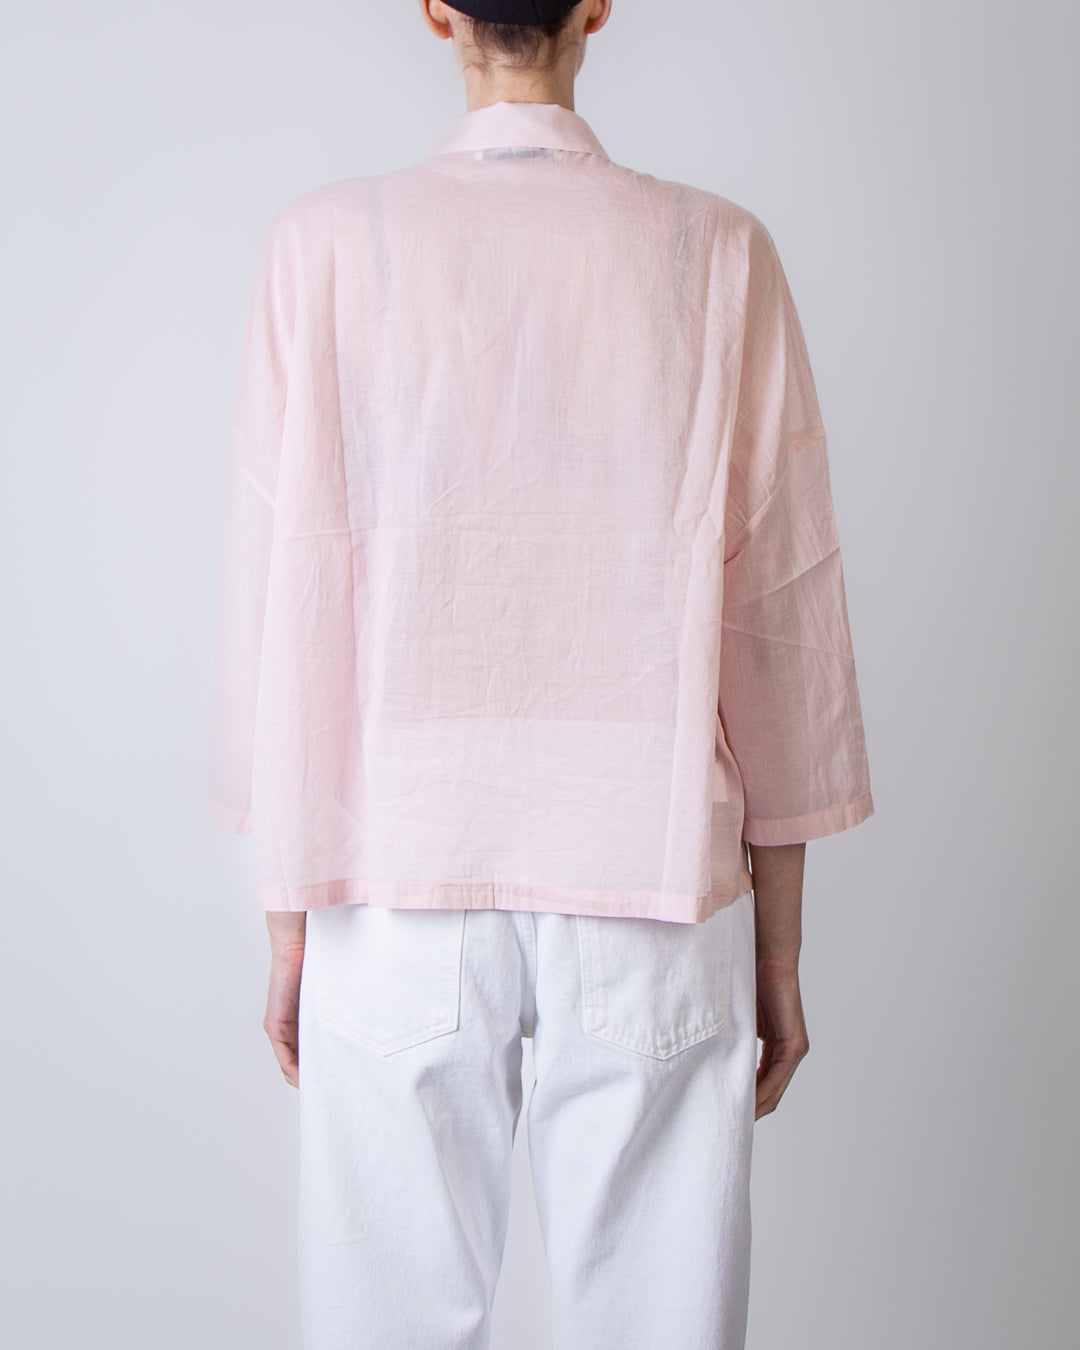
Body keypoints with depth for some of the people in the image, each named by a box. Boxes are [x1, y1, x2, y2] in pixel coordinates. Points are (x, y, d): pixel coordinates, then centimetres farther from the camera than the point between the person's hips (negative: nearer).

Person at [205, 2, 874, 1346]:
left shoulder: (325, 245, -3)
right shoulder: (720, 254, -2)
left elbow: (278, 600, -2)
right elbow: (779, 615, -1)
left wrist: (287, 913, 8)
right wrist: (781, 945, 8)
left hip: (400, 890, 1)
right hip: (652, 883, 0)